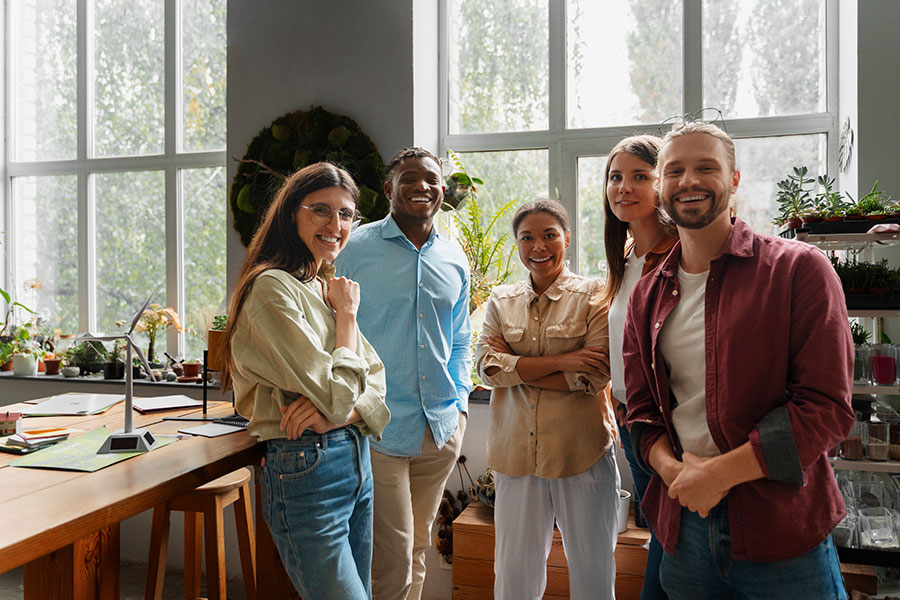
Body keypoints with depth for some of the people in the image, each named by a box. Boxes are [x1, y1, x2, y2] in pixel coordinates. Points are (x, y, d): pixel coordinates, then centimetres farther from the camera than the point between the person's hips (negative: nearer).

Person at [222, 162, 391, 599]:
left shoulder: (325, 288, 13)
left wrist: (336, 414, -14)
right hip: (307, 469, -9)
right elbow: (336, 395, -21)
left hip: (356, 461, 9)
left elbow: (376, 379, 7)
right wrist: (346, 314, -8)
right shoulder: (273, 288, -16)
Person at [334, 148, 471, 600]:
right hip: (378, 428, -5)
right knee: (392, 558, 0)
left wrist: (459, 403, 7)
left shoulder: (455, 261, 10)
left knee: (418, 550, 18)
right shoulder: (357, 248, -5)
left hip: (442, 429, 5)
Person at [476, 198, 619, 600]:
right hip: (516, 450, 3)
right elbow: (486, 365, -5)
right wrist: (561, 361, -15)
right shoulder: (501, 301, 9)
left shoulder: (593, 295, -1)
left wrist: (517, 369, -10)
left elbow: (596, 375, -12)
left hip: (582, 449, -2)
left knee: (592, 567, 11)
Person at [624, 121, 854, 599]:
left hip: (781, 531, -4)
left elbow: (826, 407, -13)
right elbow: (642, 410, 9)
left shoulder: (799, 269, -7)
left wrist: (718, 473, -17)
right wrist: (673, 469, -11)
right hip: (684, 525, 4)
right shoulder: (647, 296, 7)